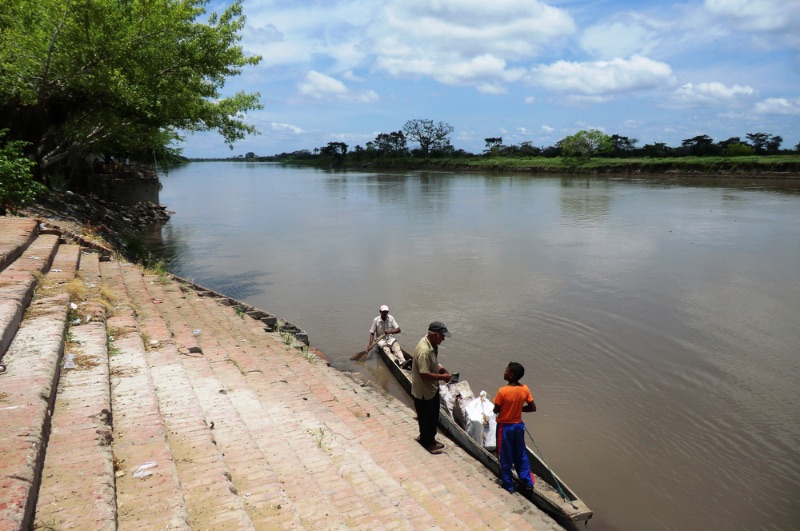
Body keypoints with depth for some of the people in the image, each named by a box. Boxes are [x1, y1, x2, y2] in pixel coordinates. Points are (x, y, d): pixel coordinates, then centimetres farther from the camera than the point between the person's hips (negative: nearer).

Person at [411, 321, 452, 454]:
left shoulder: (432, 344, -2)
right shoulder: (424, 351, -32)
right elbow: (424, 374, -30)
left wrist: (441, 368, -2)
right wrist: (442, 377, -22)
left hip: (433, 388, 9)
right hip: (423, 391, -9)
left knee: (434, 417, 23)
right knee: (426, 418, 11)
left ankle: (431, 439, 40)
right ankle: (427, 442, 30)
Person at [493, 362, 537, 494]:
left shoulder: (503, 391, -24)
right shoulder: (525, 389, -10)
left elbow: (496, 410, -15)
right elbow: (532, 408, -2)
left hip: (505, 427, -4)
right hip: (519, 425, 5)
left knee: (505, 457, 12)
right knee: (521, 454, 21)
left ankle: (508, 485, 23)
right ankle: (528, 482, 27)